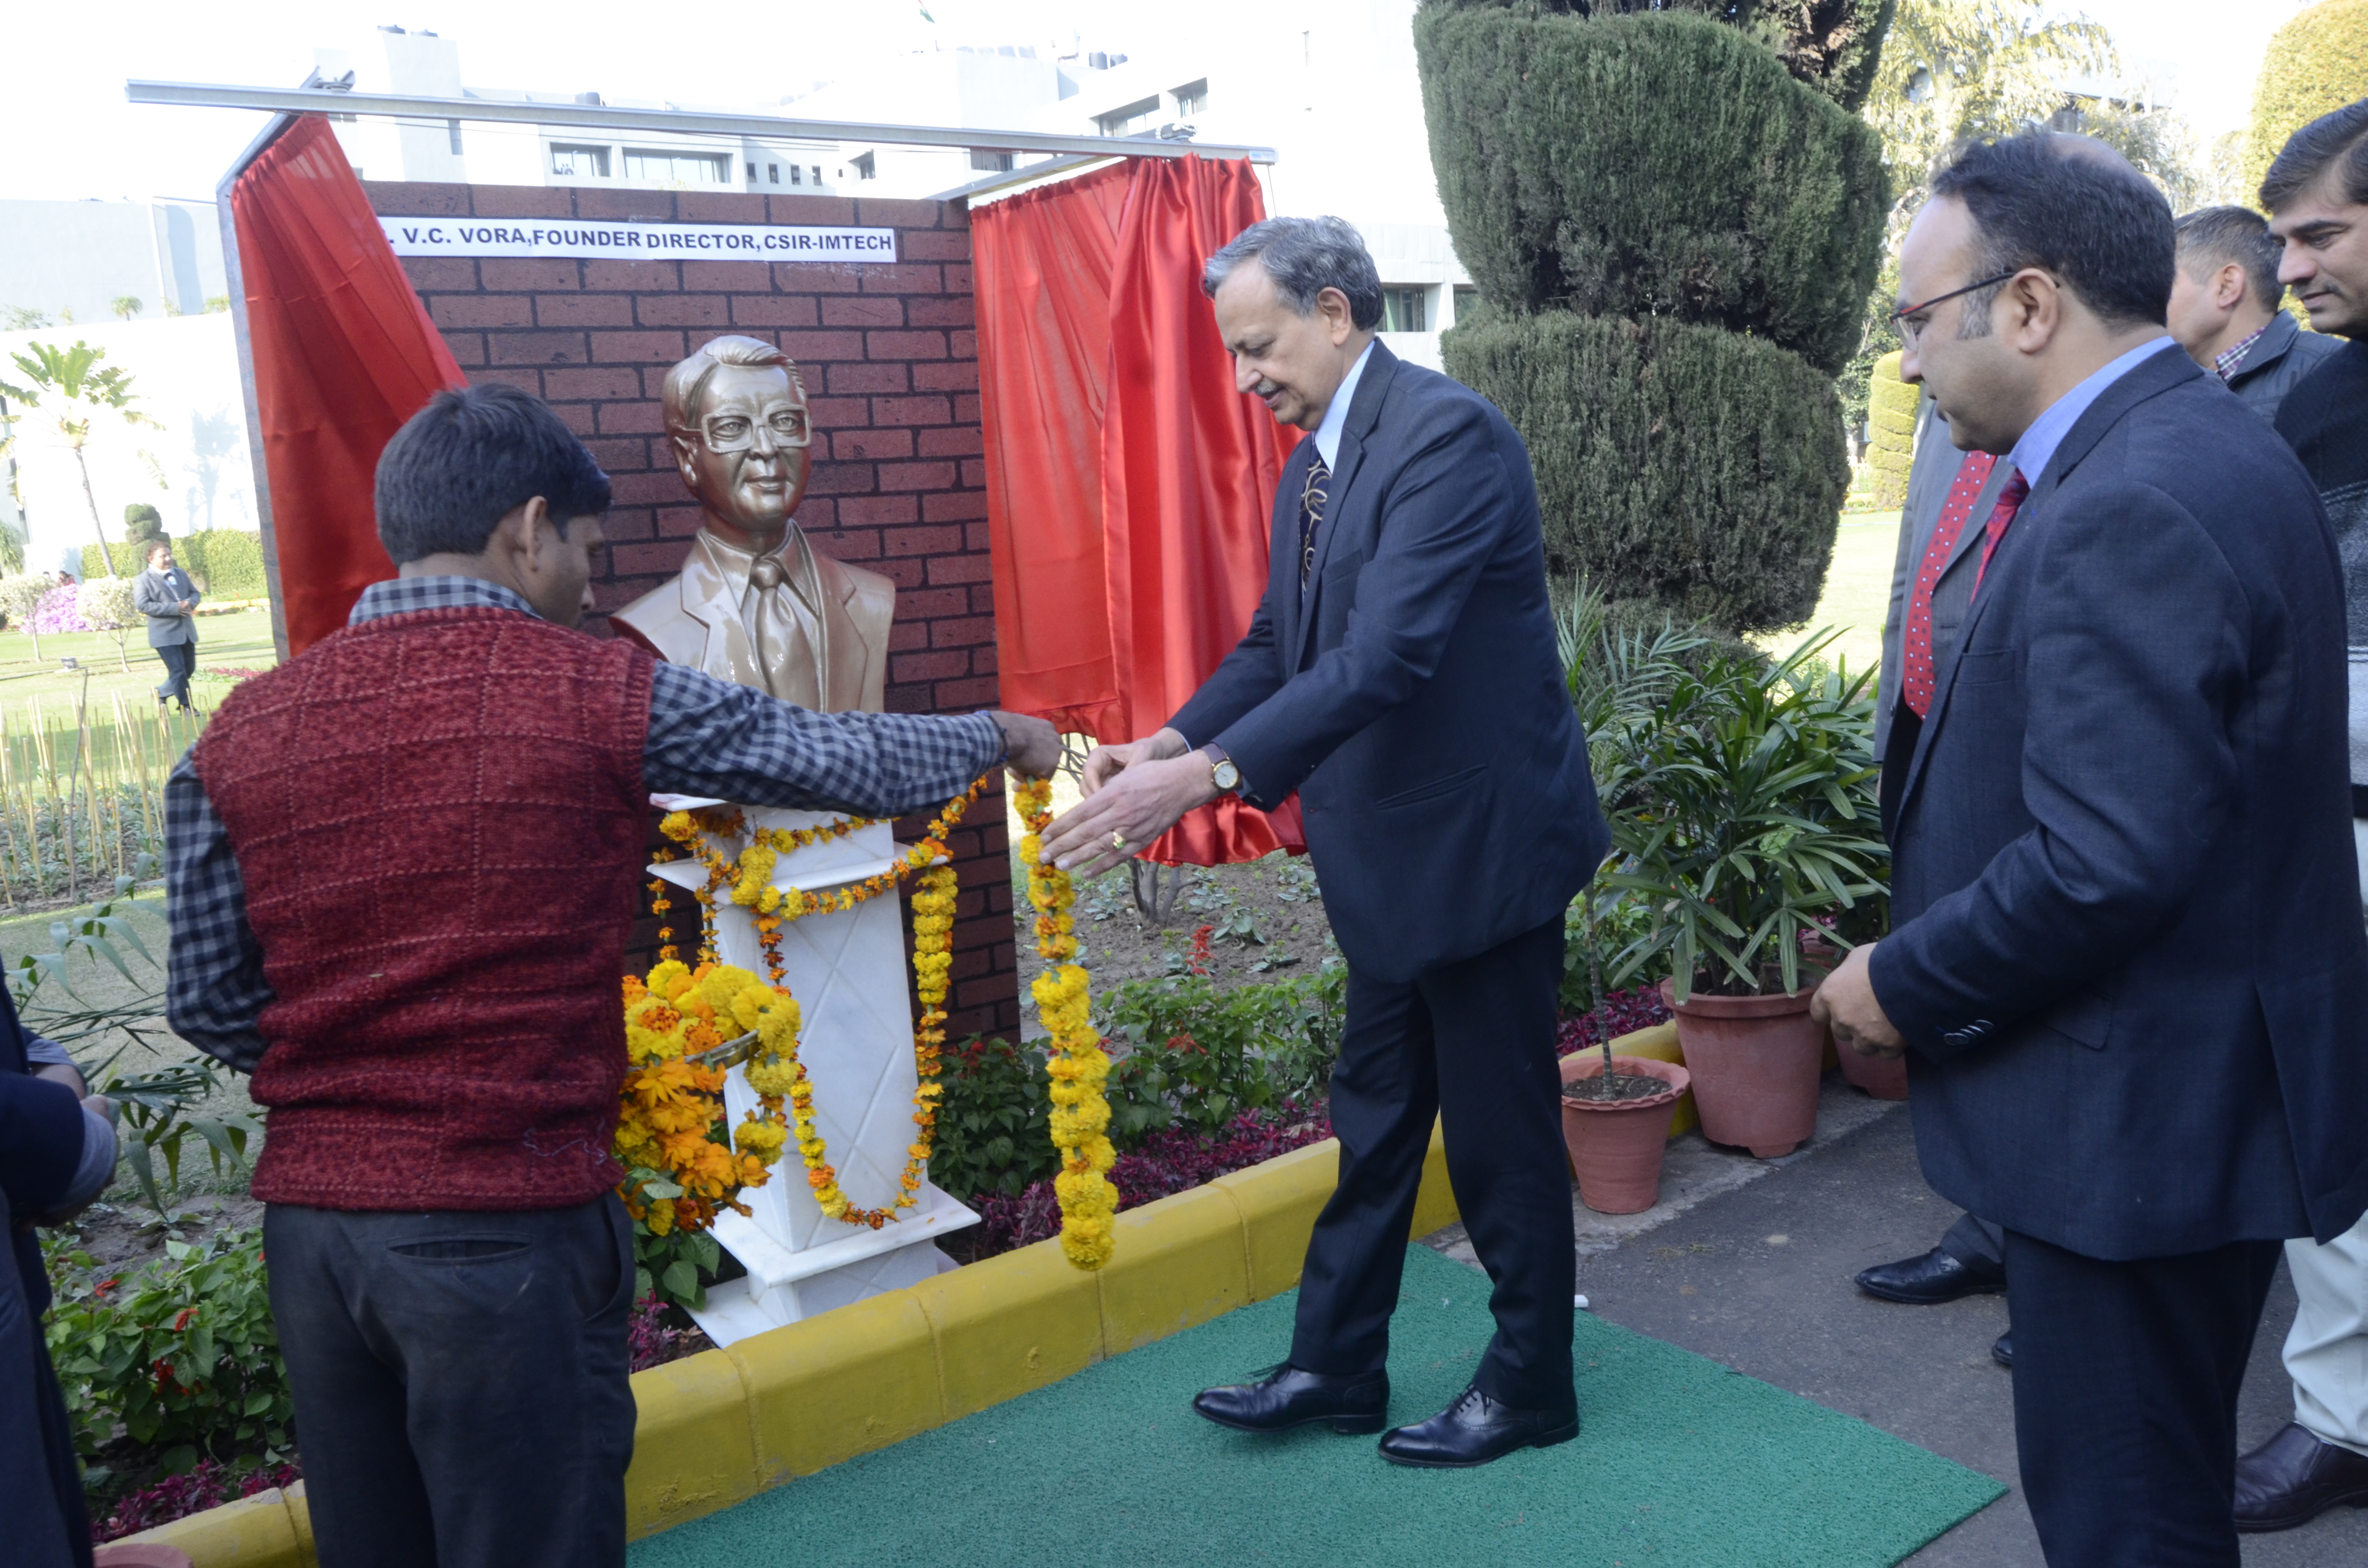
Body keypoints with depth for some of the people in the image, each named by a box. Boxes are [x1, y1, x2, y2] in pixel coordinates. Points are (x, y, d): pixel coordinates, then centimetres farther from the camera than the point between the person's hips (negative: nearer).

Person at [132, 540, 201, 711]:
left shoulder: (181, 574, 13)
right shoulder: (143, 580, -7)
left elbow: (194, 592, 18)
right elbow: (143, 605, -16)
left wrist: (190, 603, -8)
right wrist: (174, 608, -21)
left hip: (187, 631, 7)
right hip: (165, 634, -7)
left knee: (189, 669, 13)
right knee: (178, 671, -6)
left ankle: (162, 693, 33)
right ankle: (186, 707, 3)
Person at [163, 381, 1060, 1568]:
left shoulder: (243, 731, 2)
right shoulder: (602, 695, -9)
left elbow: (208, 1002, 5)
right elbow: (856, 761, 2)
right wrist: (999, 736, 20)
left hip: (308, 1213, 5)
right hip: (509, 1223, -5)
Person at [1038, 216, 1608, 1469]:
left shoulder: (1447, 434, -20)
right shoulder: (1313, 464, 9)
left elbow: (1387, 654, -30)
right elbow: (1277, 645, 10)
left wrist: (1206, 774, -35)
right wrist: (1168, 742, -7)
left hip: (1479, 843, -9)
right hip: (1389, 856, 9)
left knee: (1500, 1131, 7)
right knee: (1373, 1122, 18)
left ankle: (1531, 1386, 28)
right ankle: (1335, 1367, 34)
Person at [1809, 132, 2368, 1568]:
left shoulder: (2130, 511, -23)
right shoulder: (2210, 446, 9)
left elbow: (2103, 865, -29)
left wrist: (1904, 987, -14)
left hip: (2142, 1123, -10)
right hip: (2204, 1087, 10)